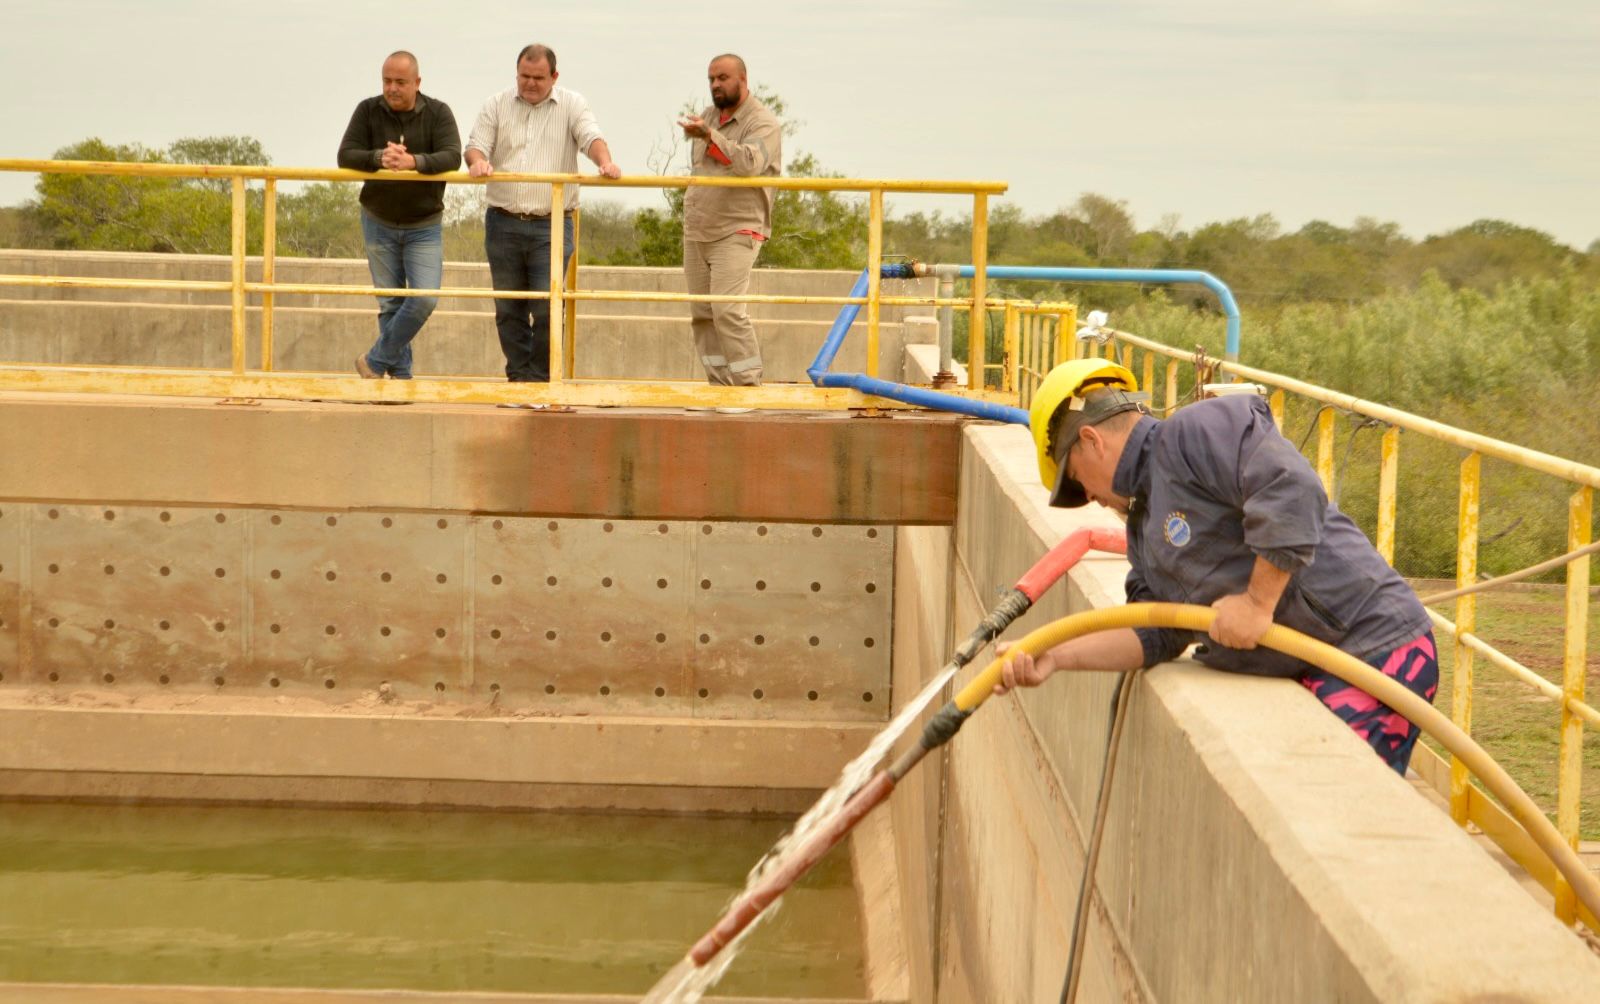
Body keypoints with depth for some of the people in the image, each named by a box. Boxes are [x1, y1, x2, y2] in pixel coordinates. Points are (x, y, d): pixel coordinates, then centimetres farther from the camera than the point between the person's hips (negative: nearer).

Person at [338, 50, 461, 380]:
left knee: (425, 299, -13)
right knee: (390, 304, 5)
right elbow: (345, 156, -12)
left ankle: (376, 360, 2)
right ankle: (400, 373, 15)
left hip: (424, 227, -1)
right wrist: (378, 158, -32)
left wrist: (414, 162, -40)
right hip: (379, 225, 1)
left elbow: (452, 157, -22)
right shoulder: (368, 111, -4)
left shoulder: (438, 113, -8)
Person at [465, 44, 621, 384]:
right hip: (503, 224, 3)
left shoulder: (572, 105, 6)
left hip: (551, 226, -2)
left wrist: (605, 163, -30)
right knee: (508, 308, 7)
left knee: (547, 308, -8)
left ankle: (539, 379, 3)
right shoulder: (497, 106, 10)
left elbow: (591, 138, -8)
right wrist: (478, 162, -20)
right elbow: (476, 144, 4)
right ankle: (518, 376, 17)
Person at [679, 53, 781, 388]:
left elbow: (750, 163, -28)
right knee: (701, 314, 6)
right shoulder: (708, 116, 17)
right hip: (696, 232, 8)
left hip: (736, 231, -8)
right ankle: (718, 385, 12)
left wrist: (710, 135, -34)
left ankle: (747, 386, -14)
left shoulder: (763, 122, -7)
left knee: (727, 310, -18)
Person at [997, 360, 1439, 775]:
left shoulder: (1196, 431, -9)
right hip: (1303, 672, 10)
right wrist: (1056, 657, 0)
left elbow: (1292, 489, -23)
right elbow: (1156, 632, 11)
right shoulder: (1144, 527, 21)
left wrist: (1258, 602, -19)